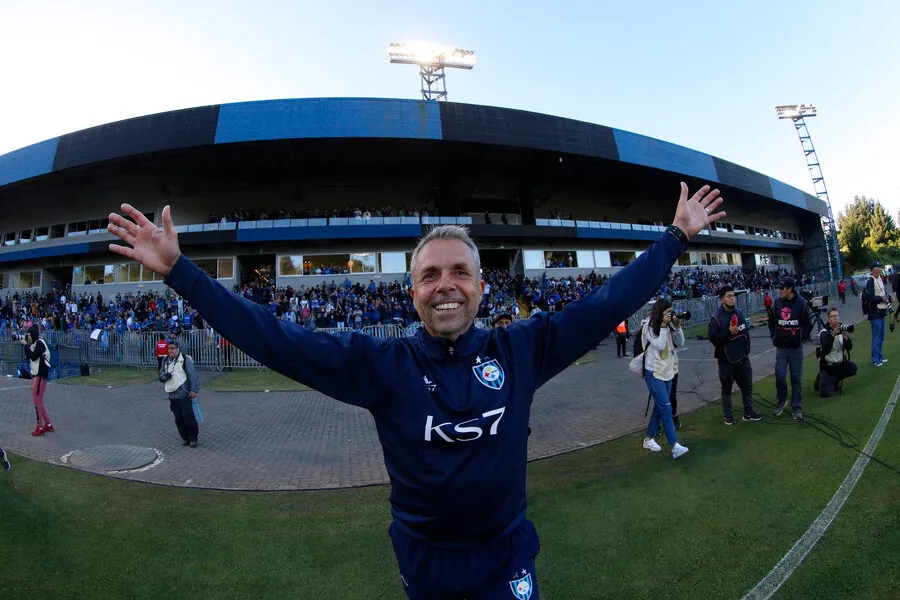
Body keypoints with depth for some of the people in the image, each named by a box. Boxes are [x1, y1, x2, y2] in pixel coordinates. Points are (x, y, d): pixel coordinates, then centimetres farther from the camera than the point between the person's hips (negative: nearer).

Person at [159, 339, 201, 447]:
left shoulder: (185, 359, -8)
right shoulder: (166, 361, 13)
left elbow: (193, 375, -11)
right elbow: (161, 374, 18)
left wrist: (194, 389, -18)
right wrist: (164, 376, -7)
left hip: (184, 394, -7)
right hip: (172, 395, 7)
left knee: (188, 417, -5)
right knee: (178, 419, 11)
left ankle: (193, 438, 8)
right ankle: (185, 438, 22)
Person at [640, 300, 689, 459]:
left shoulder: (669, 325, 6)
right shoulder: (649, 327, -12)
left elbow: (680, 343, 3)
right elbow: (660, 345, -21)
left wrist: (677, 326, -9)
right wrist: (663, 326, -19)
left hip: (667, 372, 7)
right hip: (653, 373, -7)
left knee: (659, 407, 12)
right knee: (666, 408, -13)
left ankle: (649, 439, 25)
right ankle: (675, 446, -13)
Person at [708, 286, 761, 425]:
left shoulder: (739, 313, 6)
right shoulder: (716, 318, -14)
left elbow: (745, 332, 19)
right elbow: (713, 338, -20)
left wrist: (747, 349, 18)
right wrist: (729, 332, -25)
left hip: (743, 358, 6)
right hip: (726, 360, -6)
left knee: (747, 386, 12)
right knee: (727, 389, 6)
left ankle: (749, 413, 25)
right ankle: (728, 416, 17)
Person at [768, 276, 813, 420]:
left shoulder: (801, 303, -7)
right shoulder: (777, 303, 0)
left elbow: (808, 323, 1)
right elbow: (771, 321, 14)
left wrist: (801, 337, -3)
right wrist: (774, 336, 7)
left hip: (796, 348, -2)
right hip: (781, 347, 2)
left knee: (796, 378, 7)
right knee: (780, 377, 1)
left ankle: (796, 407, 18)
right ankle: (782, 401, 24)